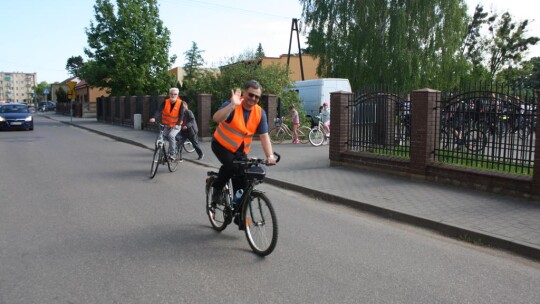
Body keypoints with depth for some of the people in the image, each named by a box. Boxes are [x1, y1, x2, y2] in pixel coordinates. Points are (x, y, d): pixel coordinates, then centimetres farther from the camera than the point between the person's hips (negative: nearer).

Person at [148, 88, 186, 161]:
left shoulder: (180, 103, -12)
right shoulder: (165, 102, -6)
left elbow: (181, 115, -19)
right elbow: (159, 110, -19)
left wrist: (177, 124, -35)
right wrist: (154, 118, -38)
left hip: (176, 126, -4)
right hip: (167, 126, 5)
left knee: (171, 135, -28)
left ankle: (172, 154, -20)